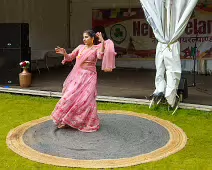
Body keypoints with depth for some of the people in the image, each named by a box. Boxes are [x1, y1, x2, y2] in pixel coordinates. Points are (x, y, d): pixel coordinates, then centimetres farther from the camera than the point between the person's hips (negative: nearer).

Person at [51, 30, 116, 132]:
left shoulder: (97, 48, -2)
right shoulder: (80, 47, 11)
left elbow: (100, 56, -24)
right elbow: (70, 57, 13)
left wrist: (102, 42, -28)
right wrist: (64, 53, -6)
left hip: (88, 77, -5)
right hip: (76, 75, 5)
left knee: (85, 99, -8)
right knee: (71, 96, 3)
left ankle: (87, 123, 7)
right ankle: (65, 120, 16)